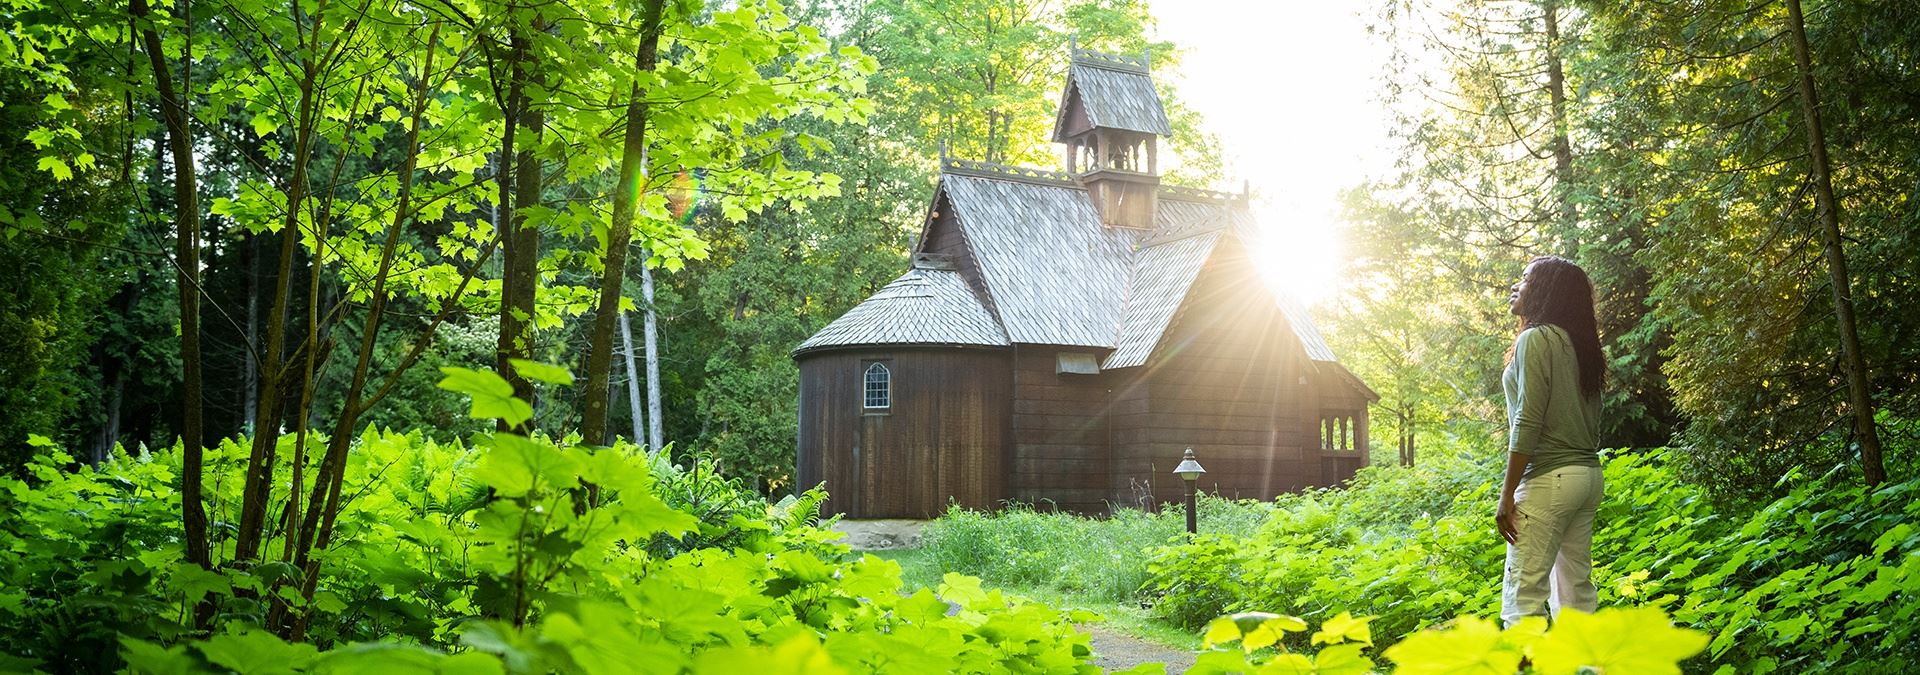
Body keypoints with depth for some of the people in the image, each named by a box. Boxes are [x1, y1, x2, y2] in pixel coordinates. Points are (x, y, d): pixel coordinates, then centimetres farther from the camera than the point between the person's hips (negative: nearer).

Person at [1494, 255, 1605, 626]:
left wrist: (1507, 494, -15)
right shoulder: (1580, 344, 15)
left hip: (1549, 478, -9)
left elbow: (1527, 423, -16)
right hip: (1589, 474, 9)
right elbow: (1589, 420, 15)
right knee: (1576, 588, 11)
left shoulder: (1536, 339, -10)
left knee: (1523, 592, -10)